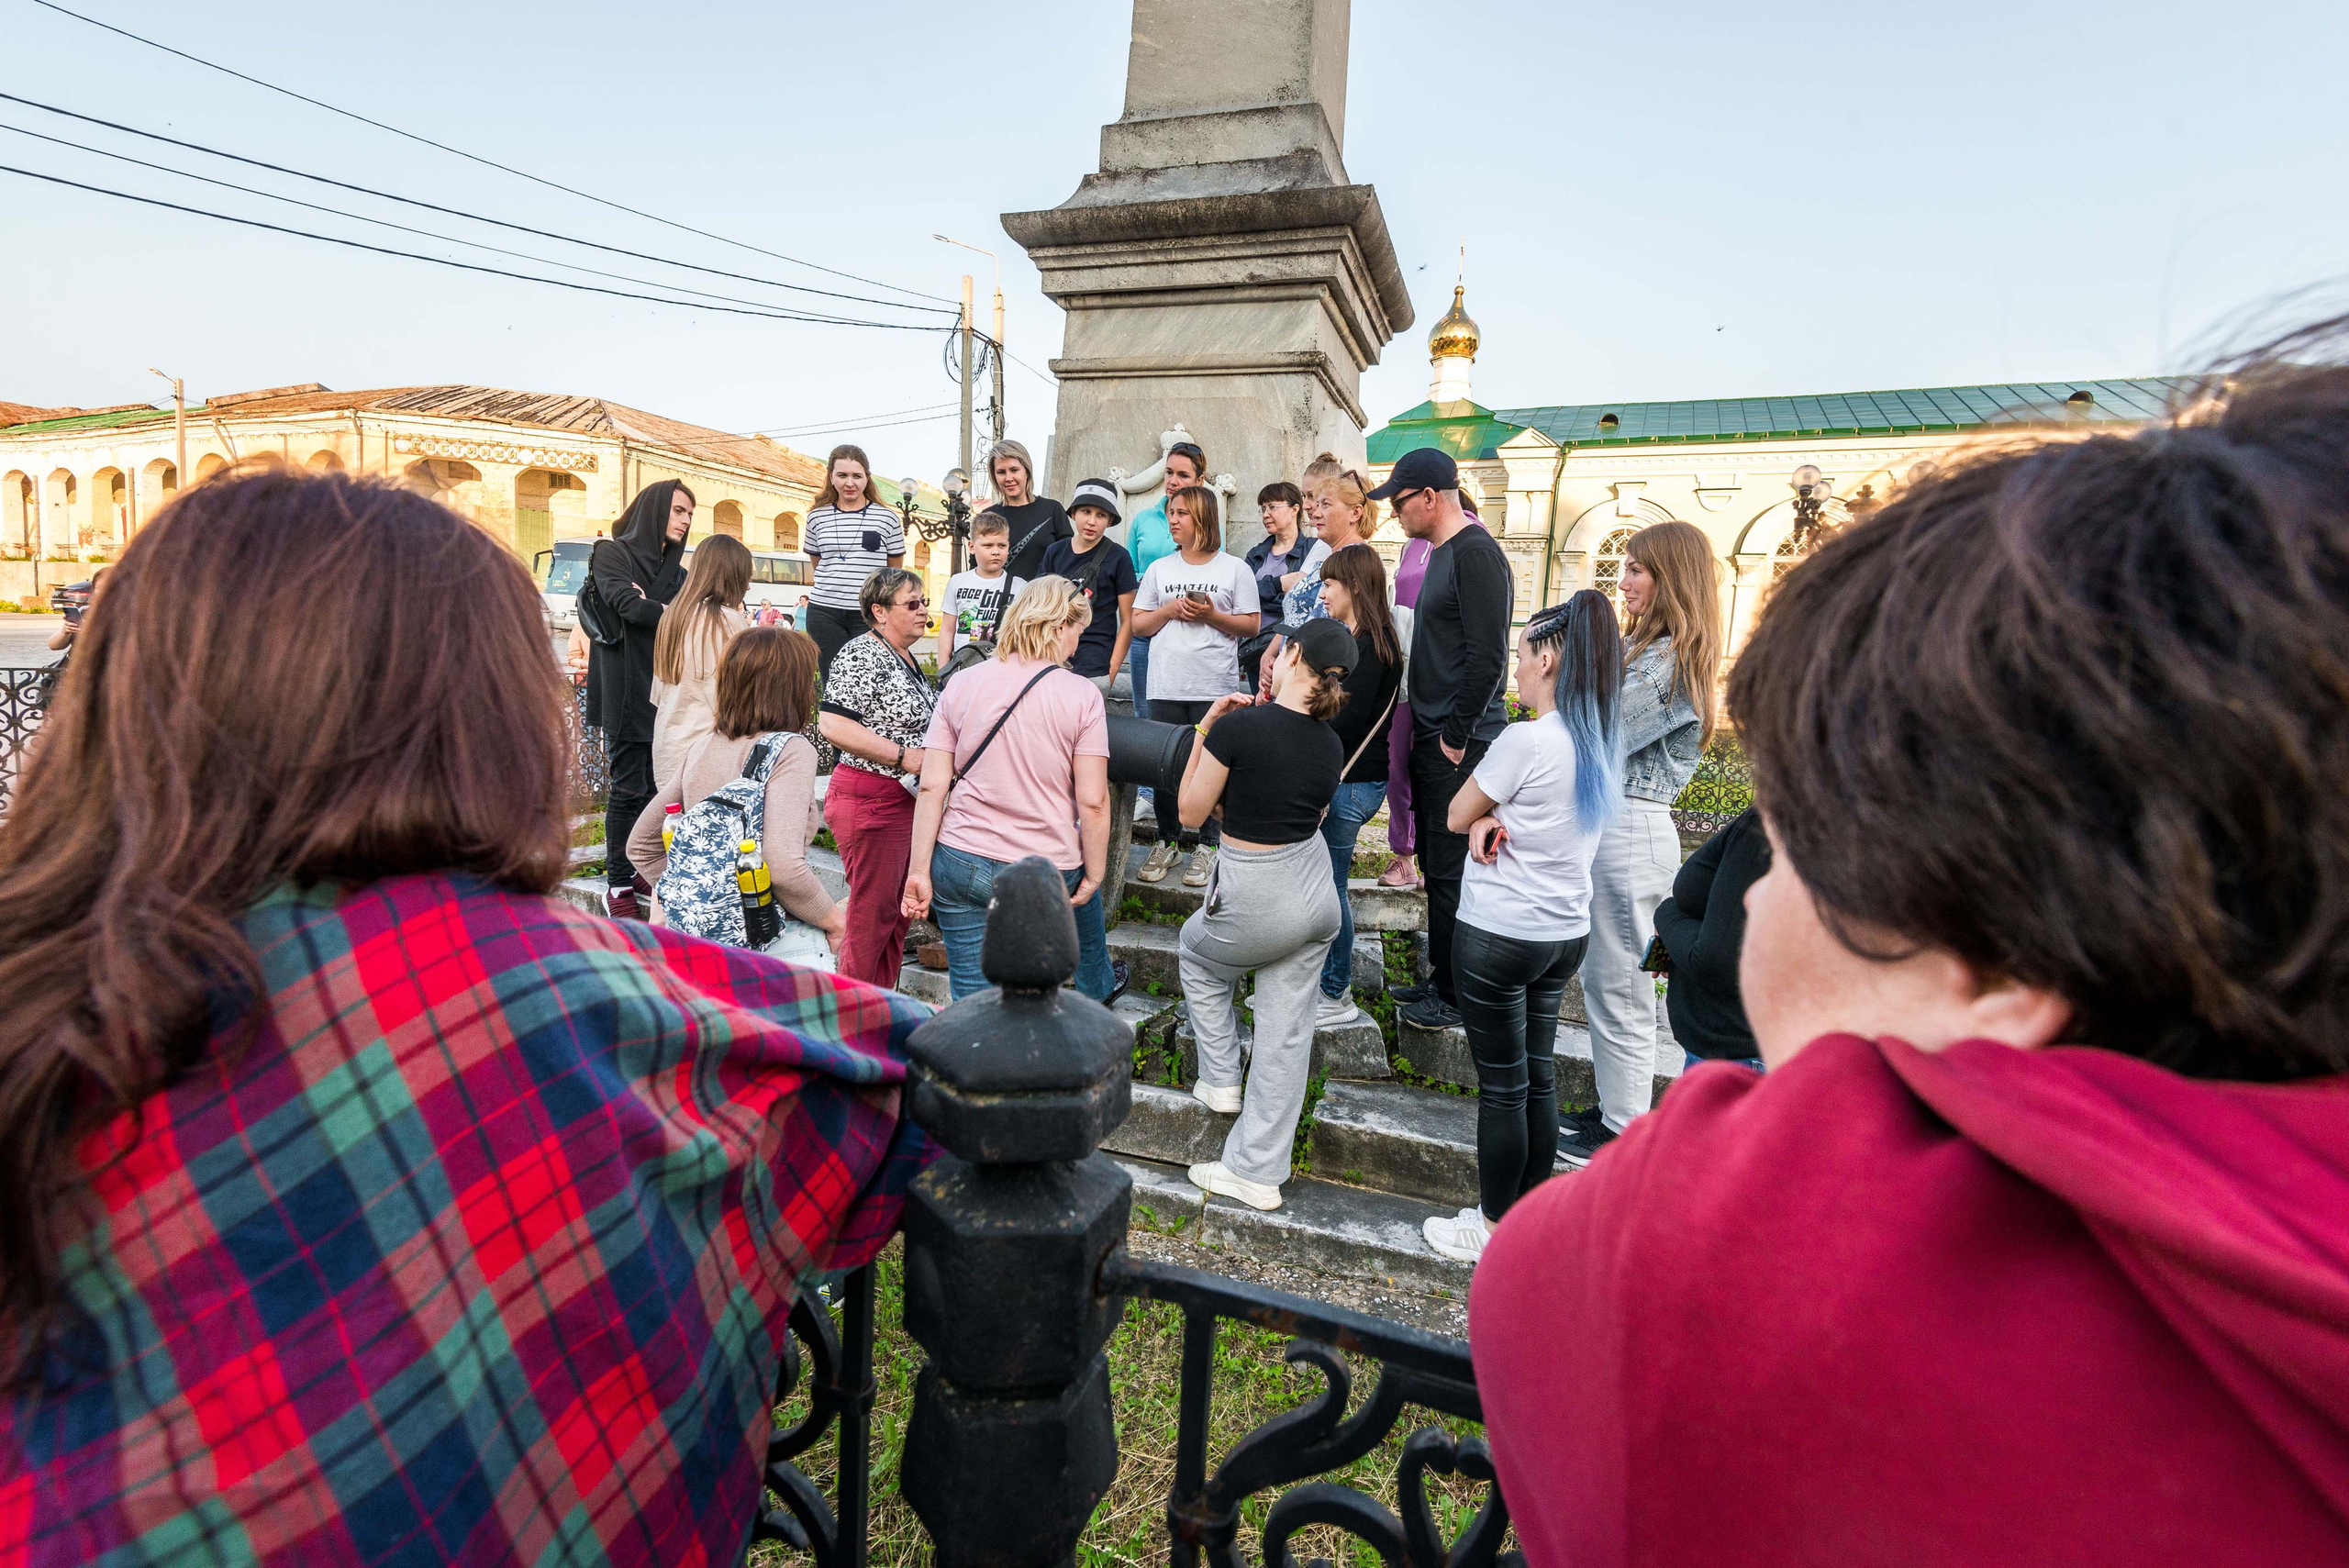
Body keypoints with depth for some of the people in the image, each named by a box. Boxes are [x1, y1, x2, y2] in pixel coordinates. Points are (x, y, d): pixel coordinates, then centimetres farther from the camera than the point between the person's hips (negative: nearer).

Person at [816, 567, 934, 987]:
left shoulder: (905, 658, 15)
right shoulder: (862, 656, -14)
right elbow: (832, 724, -25)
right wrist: (903, 755, -23)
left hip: (906, 800, 10)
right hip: (869, 801, -10)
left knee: (898, 912, 16)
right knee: (872, 914, -2)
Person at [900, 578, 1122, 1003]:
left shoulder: (961, 684, 0)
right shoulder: (1081, 695, -8)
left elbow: (932, 786, -5)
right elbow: (1093, 801, -13)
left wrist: (919, 870, -1)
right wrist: (1094, 875, -1)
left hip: (960, 866, 1)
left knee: (972, 998, 9)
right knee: (1083, 905, 34)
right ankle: (1098, 989, 60)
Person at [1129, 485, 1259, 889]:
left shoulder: (1234, 568, 3)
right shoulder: (1160, 568, 12)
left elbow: (1251, 626, 2)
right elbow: (1138, 625, 12)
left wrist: (1211, 616, -12)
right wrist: (1169, 610, -5)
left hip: (1216, 687, -3)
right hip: (1166, 686, 3)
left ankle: (1206, 845, 12)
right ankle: (1168, 843, 19)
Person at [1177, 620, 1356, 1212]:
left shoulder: (1238, 727, -20)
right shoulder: (1330, 745, 1)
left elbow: (1191, 812, -8)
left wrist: (1206, 729, -2)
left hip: (1254, 899, -6)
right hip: (1314, 893, 6)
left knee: (1196, 953, 29)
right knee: (1286, 1034, 12)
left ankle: (1220, 1080, 35)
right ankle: (1258, 1171, 22)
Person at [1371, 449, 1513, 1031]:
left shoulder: (1475, 553, -15)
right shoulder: (1441, 552, 16)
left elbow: (1487, 656, -22)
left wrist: (1456, 736, -18)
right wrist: (1428, 731, 17)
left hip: (1461, 744, -10)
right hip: (1434, 739, 10)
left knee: (1452, 872, -2)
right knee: (1435, 865, 16)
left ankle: (1457, 997, 11)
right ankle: (1443, 979, 28)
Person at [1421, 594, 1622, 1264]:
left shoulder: (1526, 741, -21)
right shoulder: (1600, 741, 4)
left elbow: (1455, 815, -10)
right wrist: (1497, 820, -10)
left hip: (1500, 937, -8)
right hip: (1566, 934, 8)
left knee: (1502, 1087, 5)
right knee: (1539, 1076, 17)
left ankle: (1494, 1228, 21)